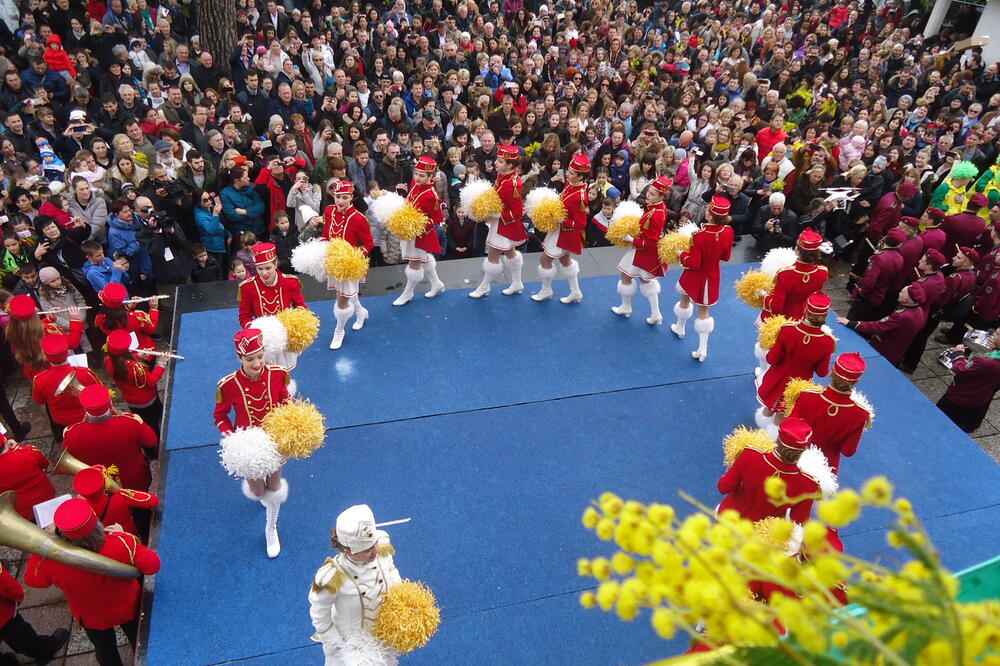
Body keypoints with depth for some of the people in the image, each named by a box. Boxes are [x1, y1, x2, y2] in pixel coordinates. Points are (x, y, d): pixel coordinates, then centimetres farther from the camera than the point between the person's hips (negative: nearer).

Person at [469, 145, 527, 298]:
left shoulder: (513, 184, -29)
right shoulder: (501, 176, -3)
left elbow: (517, 212, -26)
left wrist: (497, 216, -25)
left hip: (506, 225, -9)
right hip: (501, 223, 9)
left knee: (492, 255, 3)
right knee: (509, 252, 22)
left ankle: (484, 287, 20)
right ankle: (517, 284, 38)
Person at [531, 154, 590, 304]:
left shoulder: (579, 197, -31)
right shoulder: (570, 184, -5)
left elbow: (580, 224, -28)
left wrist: (561, 221, -27)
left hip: (566, 233, -9)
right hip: (561, 230, 9)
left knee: (544, 260, 3)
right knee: (565, 259, 23)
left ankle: (546, 291, 26)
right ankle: (575, 293, 37)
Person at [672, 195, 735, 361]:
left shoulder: (699, 236, -32)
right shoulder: (728, 232, -16)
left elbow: (693, 263, -25)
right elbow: (725, 257, -2)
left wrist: (682, 254, -8)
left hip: (696, 277, -4)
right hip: (712, 276, 4)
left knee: (685, 299, 27)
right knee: (703, 310, 14)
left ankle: (680, 328, 52)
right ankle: (702, 350, 18)